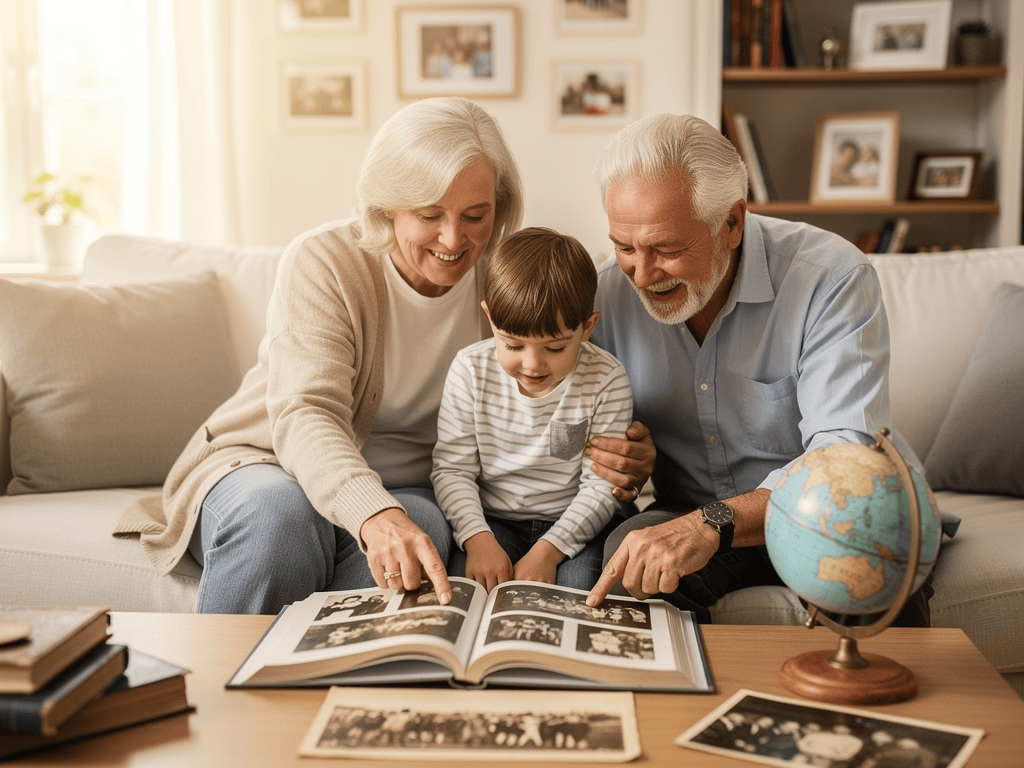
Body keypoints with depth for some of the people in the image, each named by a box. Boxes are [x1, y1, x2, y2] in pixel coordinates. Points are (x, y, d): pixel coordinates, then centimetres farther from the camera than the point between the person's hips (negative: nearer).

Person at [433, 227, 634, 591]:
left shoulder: (606, 380, -13)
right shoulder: (471, 370, -8)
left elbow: (602, 484, -11)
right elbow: (452, 468, -5)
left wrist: (548, 550, -22)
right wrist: (477, 538, -21)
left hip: (573, 523, -1)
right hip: (493, 520, 1)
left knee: (580, 582, -28)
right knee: (464, 575, -25)